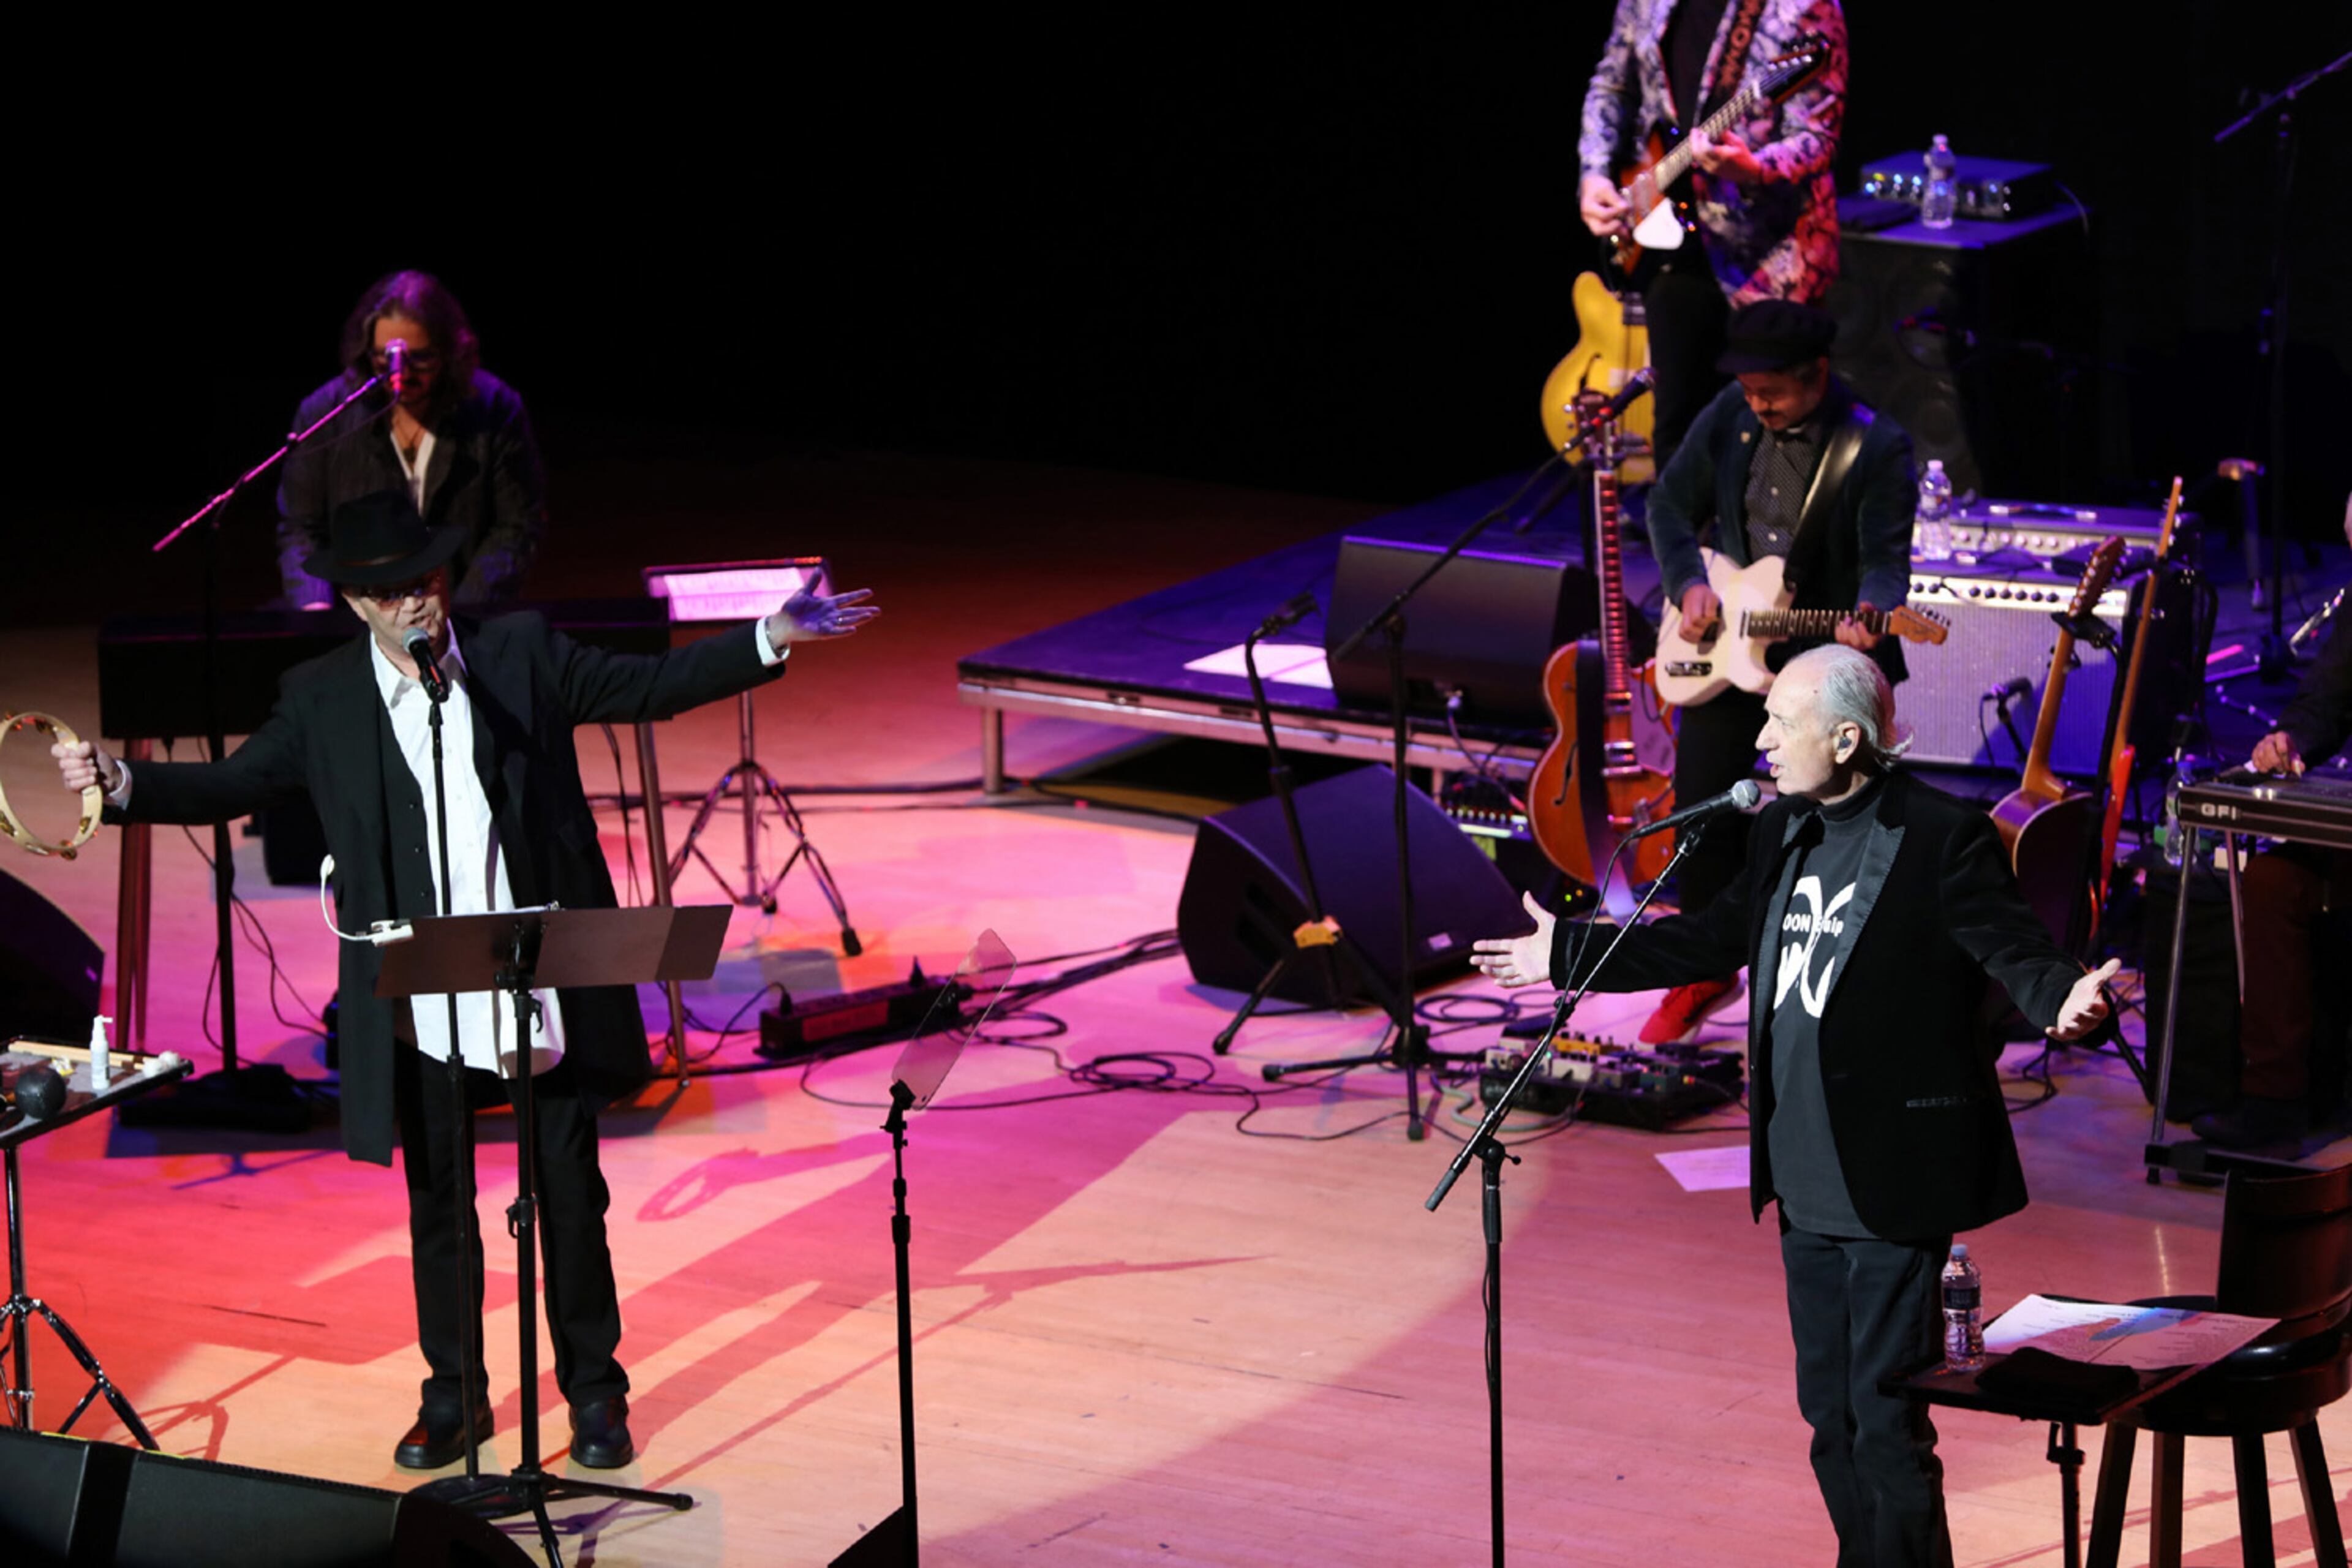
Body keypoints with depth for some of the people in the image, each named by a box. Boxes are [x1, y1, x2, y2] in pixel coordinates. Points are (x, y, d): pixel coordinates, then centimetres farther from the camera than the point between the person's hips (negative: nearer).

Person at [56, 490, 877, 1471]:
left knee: (571, 1193, 8)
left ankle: (594, 1390, 21)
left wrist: (775, 637, -6)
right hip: (420, 1008, 0)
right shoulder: (320, 699, 0)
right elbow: (231, 786, 1)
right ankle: (452, 1395, 25)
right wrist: (118, 783, -15)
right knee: (437, 1204, 10)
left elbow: (654, 687, 2)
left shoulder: (523, 655, -1)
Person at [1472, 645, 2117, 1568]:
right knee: (1828, 1413, 16)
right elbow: (1715, 939, 22)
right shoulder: (1782, 832, 10)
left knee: (1887, 1423, -4)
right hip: (1808, 1181, 8)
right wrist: (1568, 955, 26)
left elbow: (2013, 947, -19)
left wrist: (2062, 999, -42)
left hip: (1894, 1181, -8)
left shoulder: (1944, 837, -13)